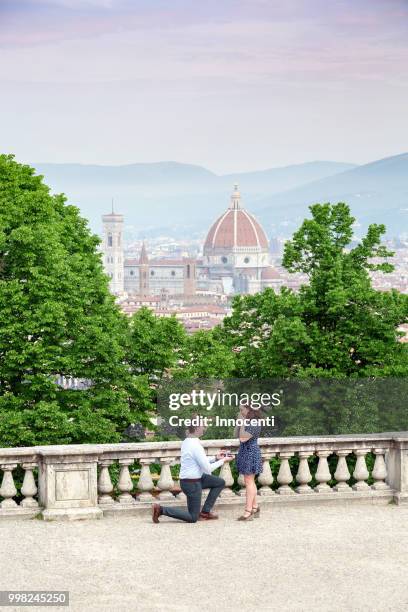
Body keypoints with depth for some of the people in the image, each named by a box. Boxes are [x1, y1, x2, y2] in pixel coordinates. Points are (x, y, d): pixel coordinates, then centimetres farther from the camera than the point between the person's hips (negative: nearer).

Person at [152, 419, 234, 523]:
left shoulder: (186, 442, 4)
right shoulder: (196, 446, -25)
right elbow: (207, 470, -19)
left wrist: (216, 458, 12)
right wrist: (222, 461, -8)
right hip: (192, 484, -9)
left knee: (220, 483, 15)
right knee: (193, 518, 2)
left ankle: (205, 511, 16)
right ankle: (161, 510, -2)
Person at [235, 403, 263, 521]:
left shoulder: (254, 424, -18)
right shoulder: (247, 422, 11)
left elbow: (243, 438, -23)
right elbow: (237, 435, 12)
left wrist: (242, 423, -18)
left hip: (251, 453, -10)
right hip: (245, 453, 10)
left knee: (249, 481, -9)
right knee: (249, 481, 15)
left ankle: (248, 511, -9)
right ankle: (255, 508, 23)